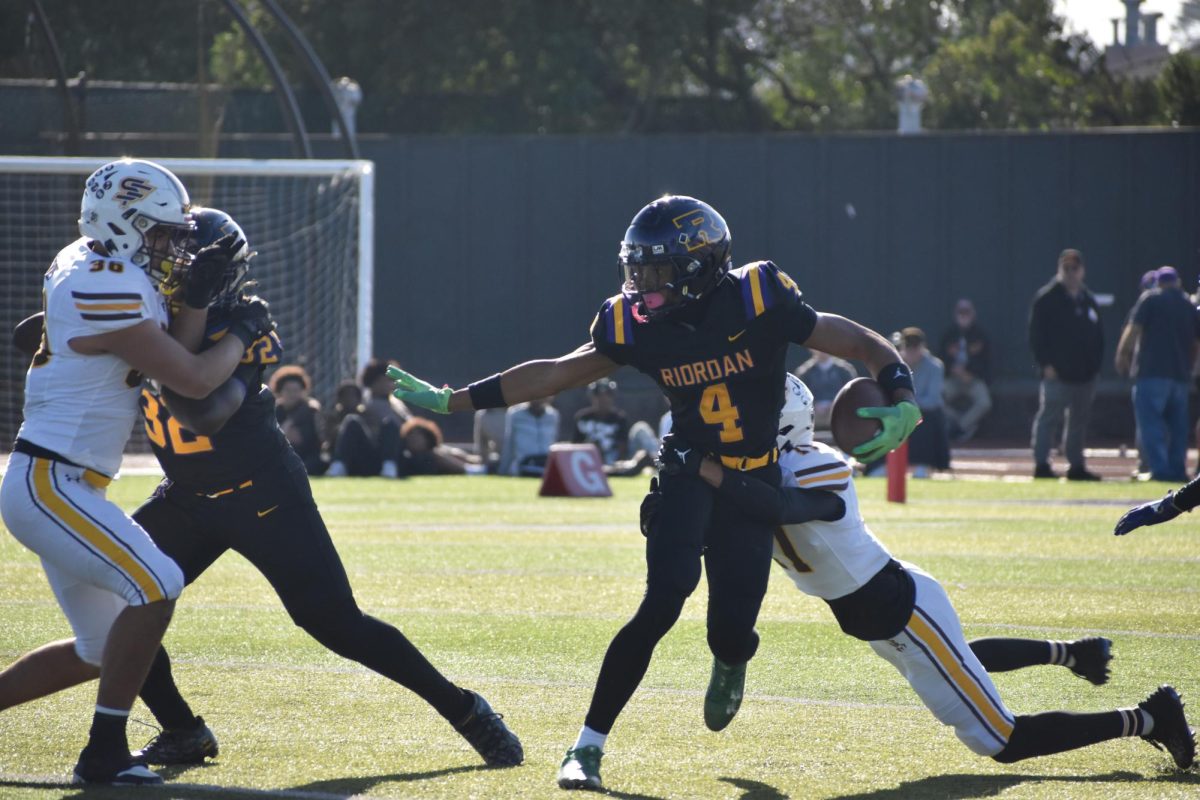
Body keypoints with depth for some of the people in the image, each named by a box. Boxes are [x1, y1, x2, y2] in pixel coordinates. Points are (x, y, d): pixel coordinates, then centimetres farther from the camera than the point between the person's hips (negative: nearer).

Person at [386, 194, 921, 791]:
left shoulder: (758, 303, -19)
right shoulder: (636, 325, -9)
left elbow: (867, 346, -12)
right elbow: (554, 375, 3)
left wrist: (902, 403, -30)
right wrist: (450, 401, 2)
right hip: (688, 473, 1)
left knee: (731, 632, -6)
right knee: (663, 602, -20)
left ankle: (730, 662, 36)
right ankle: (588, 747, -11)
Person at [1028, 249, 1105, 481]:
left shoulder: (1088, 300, 15)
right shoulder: (1046, 298, -3)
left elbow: (1098, 336, 21)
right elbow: (1037, 334, -7)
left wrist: (1095, 364, 11)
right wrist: (1045, 364, -15)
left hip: (1084, 373, 6)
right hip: (1057, 372, -6)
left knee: (1079, 420, 10)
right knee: (1049, 417, -8)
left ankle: (1076, 466, 17)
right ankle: (1041, 464, -6)